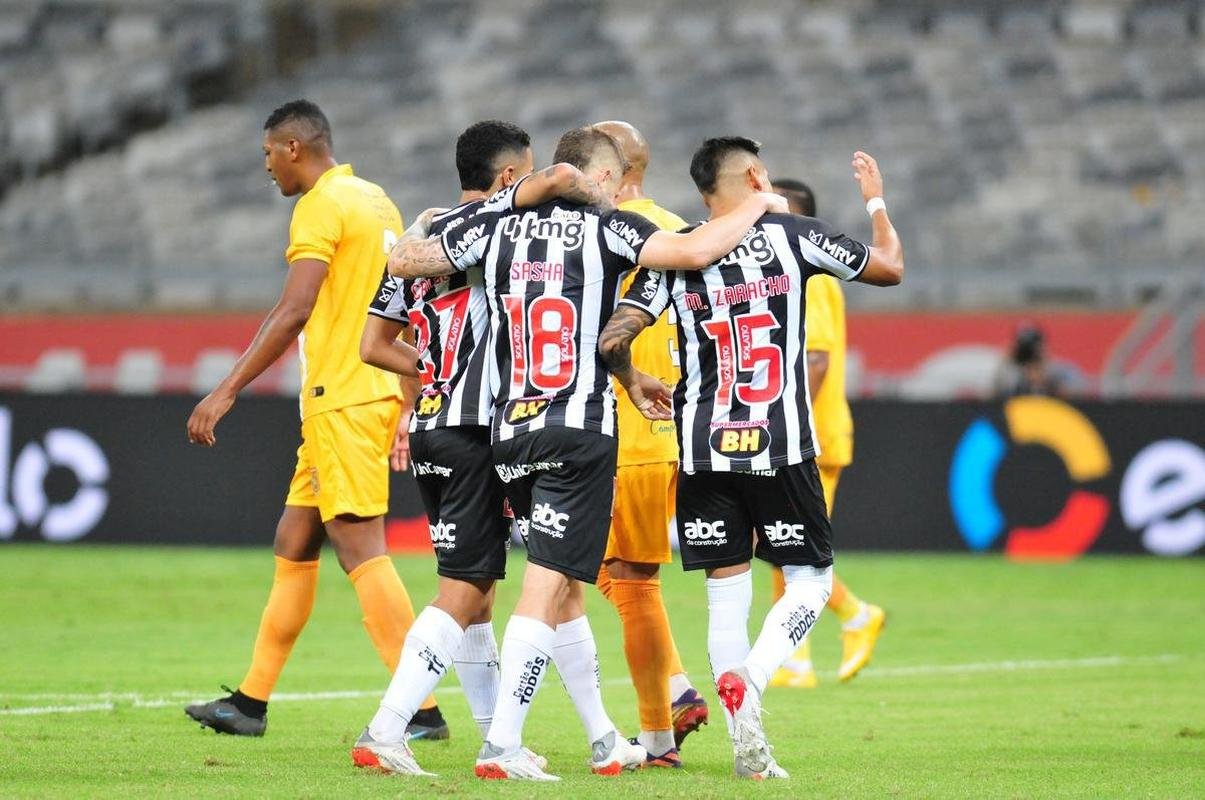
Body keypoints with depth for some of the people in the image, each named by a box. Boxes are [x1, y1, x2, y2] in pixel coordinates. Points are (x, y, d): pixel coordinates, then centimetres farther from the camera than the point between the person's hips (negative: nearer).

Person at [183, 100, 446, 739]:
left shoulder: (321, 205, -11)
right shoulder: (376, 201, 17)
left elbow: (294, 310, -20)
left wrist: (227, 391, -18)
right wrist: (403, 406, 26)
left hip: (344, 399, -10)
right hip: (375, 393, 10)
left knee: (360, 550, -10)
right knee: (293, 544, 13)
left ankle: (421, 710, -14)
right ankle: (251, 701, 18)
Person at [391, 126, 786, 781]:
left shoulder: (498, 228, 9)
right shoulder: (604, 227, -4)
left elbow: (401, 262, 15)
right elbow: (696, 250, -16)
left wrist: (417, 232, 37)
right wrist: (757, 205, 1)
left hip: (509, 432, 6)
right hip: (578, 432, -6)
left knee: (564, 587, 16)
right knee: (547, 587, -6)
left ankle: (604, 741, 24)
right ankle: (501, 746, -13)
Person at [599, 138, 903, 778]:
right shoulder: (791, 236, -1)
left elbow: (612, 341, -6)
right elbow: (890, 268, 12)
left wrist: (634, 382, 15)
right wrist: (876, 201, 29)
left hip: (704, 453, 2)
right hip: (781, 449, -2)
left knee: (726, 596, 7)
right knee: (810, 580, 10)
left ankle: (748, 748, 1)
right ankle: (749, 685, -16)